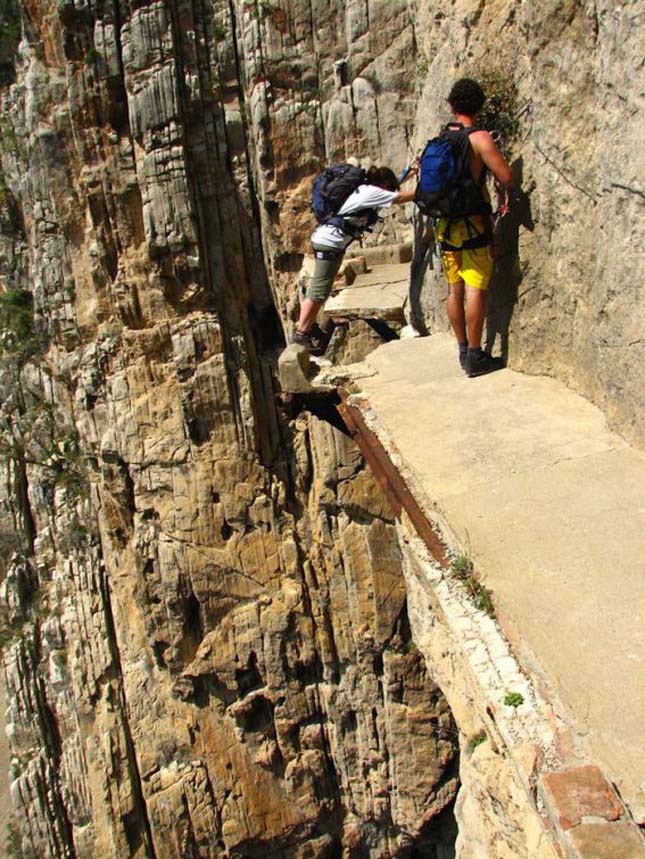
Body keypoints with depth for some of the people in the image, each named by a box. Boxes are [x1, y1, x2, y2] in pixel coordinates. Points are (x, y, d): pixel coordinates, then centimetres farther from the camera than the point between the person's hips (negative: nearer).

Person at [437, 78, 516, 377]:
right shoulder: (480, 138, -11)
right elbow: (507, 177, -15)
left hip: (446, 223, 6)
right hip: (474, 223, -6)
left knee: (454, 289, 10)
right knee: (475, 289, -4)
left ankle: (463, 350, 19)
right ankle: (475, 356, -2)